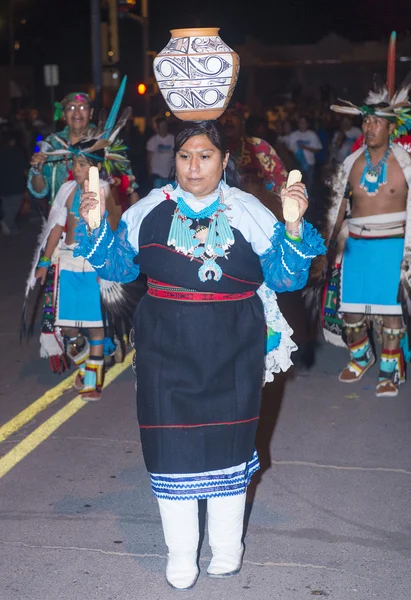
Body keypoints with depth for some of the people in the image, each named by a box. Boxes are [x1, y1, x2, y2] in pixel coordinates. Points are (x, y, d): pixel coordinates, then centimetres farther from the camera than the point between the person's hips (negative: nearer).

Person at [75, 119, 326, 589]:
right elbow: (118, 265, 7)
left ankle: (227, 546, 32)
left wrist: (295, 225, -17)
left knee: (228, 440, 12)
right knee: (171, 444, 3)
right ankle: (180, 554, 22)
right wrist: (95, 226, -8)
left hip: (232, 351, 0)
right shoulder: (151, 210, 2)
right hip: (167, 347, 1)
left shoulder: (248, 212, -1)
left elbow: (285, 275, -3)